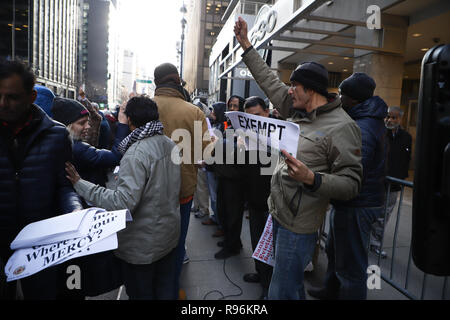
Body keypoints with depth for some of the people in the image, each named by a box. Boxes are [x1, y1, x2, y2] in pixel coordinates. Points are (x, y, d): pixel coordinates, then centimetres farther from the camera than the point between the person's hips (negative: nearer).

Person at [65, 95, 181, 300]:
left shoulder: (136, 153, -24)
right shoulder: (170, 144, 1)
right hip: (170, 236, 8)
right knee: (165, 290, 22)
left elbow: (124, 202, -30)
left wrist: (80, 184, -24)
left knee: (141, 293, 14)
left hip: (143, 246, -7)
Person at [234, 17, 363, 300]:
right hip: (278, 213, 8)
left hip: (299, 224, -8)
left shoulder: (342, 127, -16)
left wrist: (311, 178, -35)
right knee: (290, 284, 25)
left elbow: (351, 183, -19)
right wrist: (246, 45, 16)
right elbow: (270, 81, 14)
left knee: (282, 292, 1)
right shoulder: (298, 113, 7)